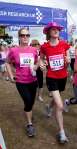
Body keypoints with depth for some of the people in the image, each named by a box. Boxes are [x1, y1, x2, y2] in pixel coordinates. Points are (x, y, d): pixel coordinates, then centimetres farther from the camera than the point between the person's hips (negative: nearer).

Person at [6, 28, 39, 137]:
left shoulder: (34, 50, -5)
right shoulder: (13, 50, -12)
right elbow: (8, 63, 6)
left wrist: (35, 67, -9)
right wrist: (11, 76, -2)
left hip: (33, 81, 3)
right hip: (21, 82, -3)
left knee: (31, 102, 17)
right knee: (28, 101, -9)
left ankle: (29, 115, 51)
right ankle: (30, 124, 14)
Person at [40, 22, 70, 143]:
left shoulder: (64, 44, -5)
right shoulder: (44, 47, -10)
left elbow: (68, 61, 4)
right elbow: (41, 58, 9)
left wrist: (68, 61, -20)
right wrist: (41, 64, -13)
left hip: (63, 77, 4)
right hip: (51, 78, -4)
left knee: (56, 100, 27)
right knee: (60, 106, -12)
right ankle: (62, 132, 5)